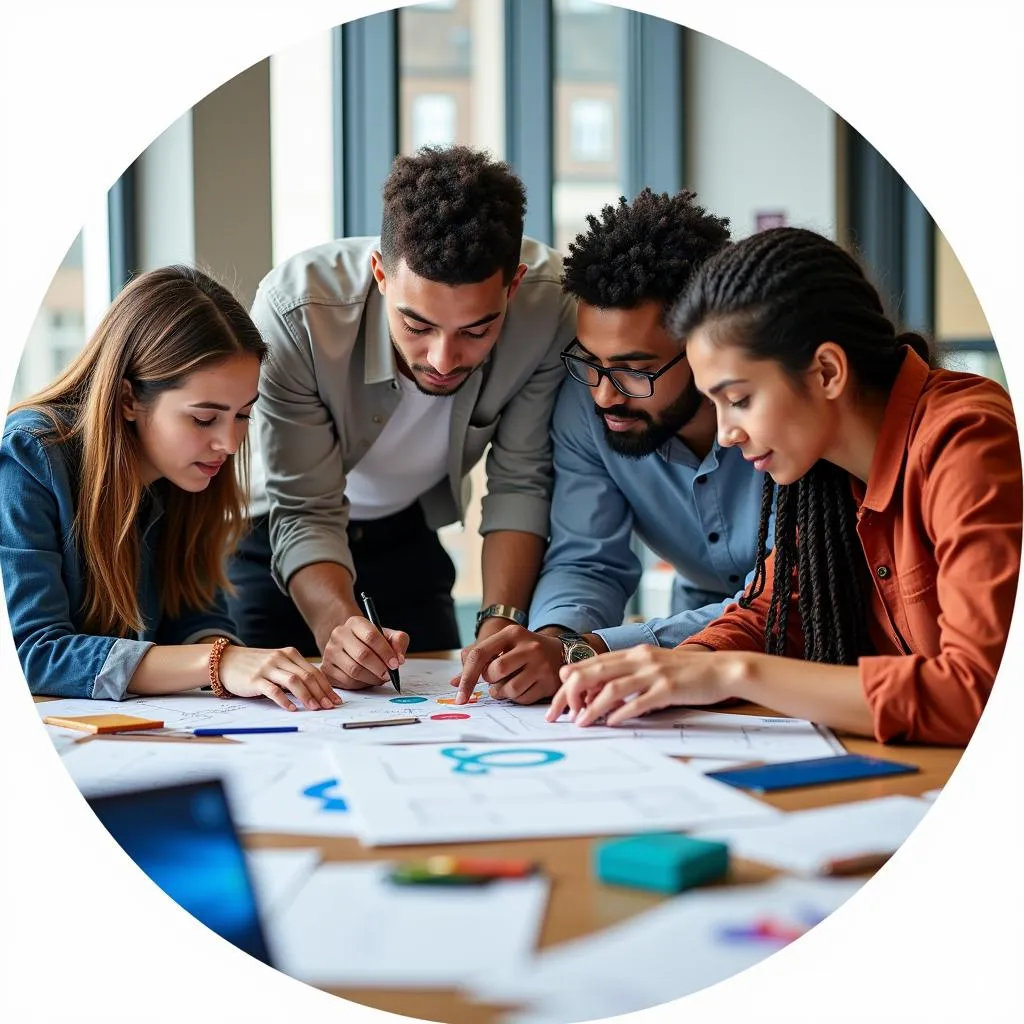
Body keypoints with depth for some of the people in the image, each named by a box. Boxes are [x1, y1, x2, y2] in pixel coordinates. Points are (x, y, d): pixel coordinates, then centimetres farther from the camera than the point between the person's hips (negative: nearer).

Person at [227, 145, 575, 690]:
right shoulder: (295, 310, -36)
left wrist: (500, 623, -34)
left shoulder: (551, 302, -31)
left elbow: (520, 483, -21)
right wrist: (338, 623, -48)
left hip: (407, 532, 2)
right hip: (270, 532, -2)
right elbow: (305, 515, -30)